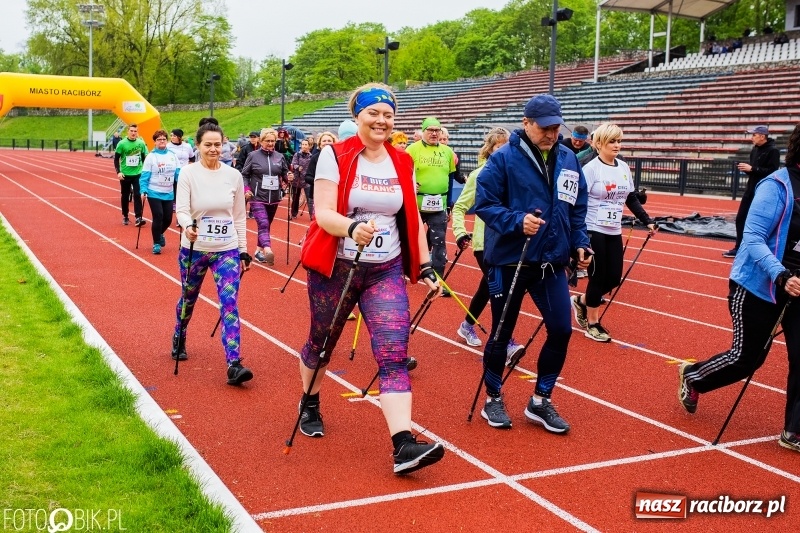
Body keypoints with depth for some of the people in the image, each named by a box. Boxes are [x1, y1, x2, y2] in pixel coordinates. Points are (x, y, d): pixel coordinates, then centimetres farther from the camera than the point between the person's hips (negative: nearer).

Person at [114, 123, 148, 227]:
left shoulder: (141, 143, 0)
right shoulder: (122, 144, -7)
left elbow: (144, 158, 11)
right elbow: (116, 159, -3)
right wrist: (118, 172, -13)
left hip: (138, 174, 1)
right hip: (125, 174, -1)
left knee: (137, 195, -8)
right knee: (125, 196, 9)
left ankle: (138, 218, -9)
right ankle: (125, 217, 22)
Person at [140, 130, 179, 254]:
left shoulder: (172, 156, 4)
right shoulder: (151, 157, -6)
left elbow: (178, 173, 5)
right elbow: (144, 176, -6)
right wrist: (143, 191, -14)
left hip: (169, 194, 4)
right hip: (154, 193, -4)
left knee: (168, 219, 7)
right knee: (158, 217, -8)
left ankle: (159, 234, 39)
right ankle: (156, 243, 9)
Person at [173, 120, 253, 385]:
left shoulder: (233, 175, 1)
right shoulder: (188, 173, -6)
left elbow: (239, 217, 7)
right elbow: (182, 209, -14)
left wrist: (243, 251, 7)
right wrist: (187, 227, -36)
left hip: (227, 250, 1)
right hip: (193, 249, -1)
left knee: (230, 304, -11)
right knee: (188, 299, 17)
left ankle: (234, 365, -16)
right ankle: (179, 340, 48)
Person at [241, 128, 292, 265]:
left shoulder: (280, 156, 6)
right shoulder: (253, 156, -2)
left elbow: (285, 173, 15)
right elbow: (244, 175, 2)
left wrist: (288, 177, -8)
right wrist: (246, 189, -11)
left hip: (274, 198, 4)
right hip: (257, 198, -4)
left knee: (267, 225, 15)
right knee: (263, 224, -19)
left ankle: (259, 250, 29)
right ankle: (268, 250, -36)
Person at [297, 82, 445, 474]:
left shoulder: (403, 164, 7)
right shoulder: (335, 156, -7)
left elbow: (413, 220, 13)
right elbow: (323, 213, -17)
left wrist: (425, 268, 8)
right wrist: (352, 227, -37)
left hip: (387, 272, 3)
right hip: (336, 268, -2)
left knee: (394, 355, -11)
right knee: (321, 345, 15)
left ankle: (404, 446, -17)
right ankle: (309, 405, 45)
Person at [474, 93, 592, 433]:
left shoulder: (568, 160, 6)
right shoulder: (503, 158, -11)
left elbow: (576, 208, 14)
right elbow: (484, 202, -13)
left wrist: (579, 243, 4)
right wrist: (517, 221, -26)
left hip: (552, 263, 5)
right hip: (509, 262, -5)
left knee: (561, 330, 4)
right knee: (501, 334, 7)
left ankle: (540, 402, 22)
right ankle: (493, 401, 27)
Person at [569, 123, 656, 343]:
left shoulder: (624, 168, 7)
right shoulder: (591, 168, -13)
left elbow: (632, 199, 16)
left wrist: (647, 221, 9)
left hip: (614, 232, 7)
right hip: (593, 231, -6)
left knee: (614, 278, 7)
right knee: (598, 277, 1)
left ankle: (581, 301, 31)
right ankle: (592, 323, 17)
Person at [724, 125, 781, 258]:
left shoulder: (773, 151, -13)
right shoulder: (755, 149, 12)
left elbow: (772, 171, -22)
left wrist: (752, 169, -22)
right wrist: (746, 168, 0)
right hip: (750, 189, 9)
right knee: (741, 218, 9)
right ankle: (739, 248, 18)